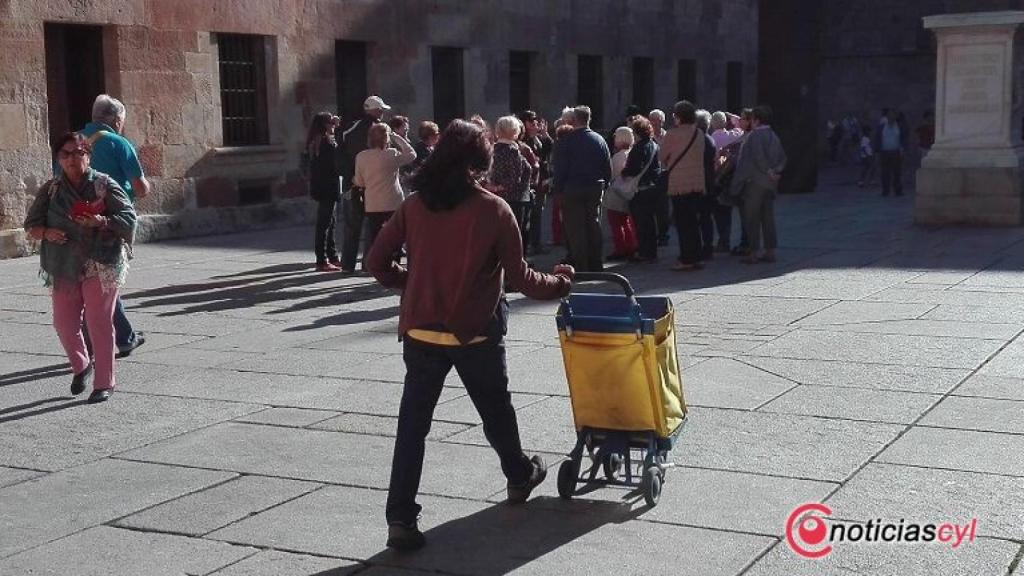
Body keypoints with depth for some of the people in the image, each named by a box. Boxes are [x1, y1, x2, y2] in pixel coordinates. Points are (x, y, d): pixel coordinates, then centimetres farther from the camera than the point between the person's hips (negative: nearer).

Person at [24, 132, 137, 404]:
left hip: (100, 266, -4)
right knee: (64, 323, 6)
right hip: (64, 268, 4)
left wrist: (101, 222, -22)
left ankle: (104, 383, 5)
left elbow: (128, 218, -4)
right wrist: (47, 233, -12)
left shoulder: (104, 185, -1)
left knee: (99, 323, -4)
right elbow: (31, 225, 11)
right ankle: (81, 367, 34)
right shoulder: (51, 190, 9)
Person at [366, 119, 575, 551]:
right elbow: (519, 277, -4)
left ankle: (400, 518, -3)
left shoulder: (414, 205, 0)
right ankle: (520, 477, 44)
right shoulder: (493, 209, -8)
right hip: (475, 332, -1)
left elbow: (377, 262, 2)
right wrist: (558, 283, 13)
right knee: (496, 411, 21)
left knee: (412, 424, 3)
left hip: (420, 331, 2)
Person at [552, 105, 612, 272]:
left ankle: (580, 266, 0)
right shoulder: (599, 140, 3)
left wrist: (558, 189, -1)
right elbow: (608, 167, 7)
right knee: (594, 224, 12)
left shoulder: (565, 141, -9)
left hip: (572, 189, -4)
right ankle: (595, 264, 15)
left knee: (575, 228, 0)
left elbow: (560, 169, -9)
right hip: (596, 188, 4)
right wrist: (603, 184, 16)